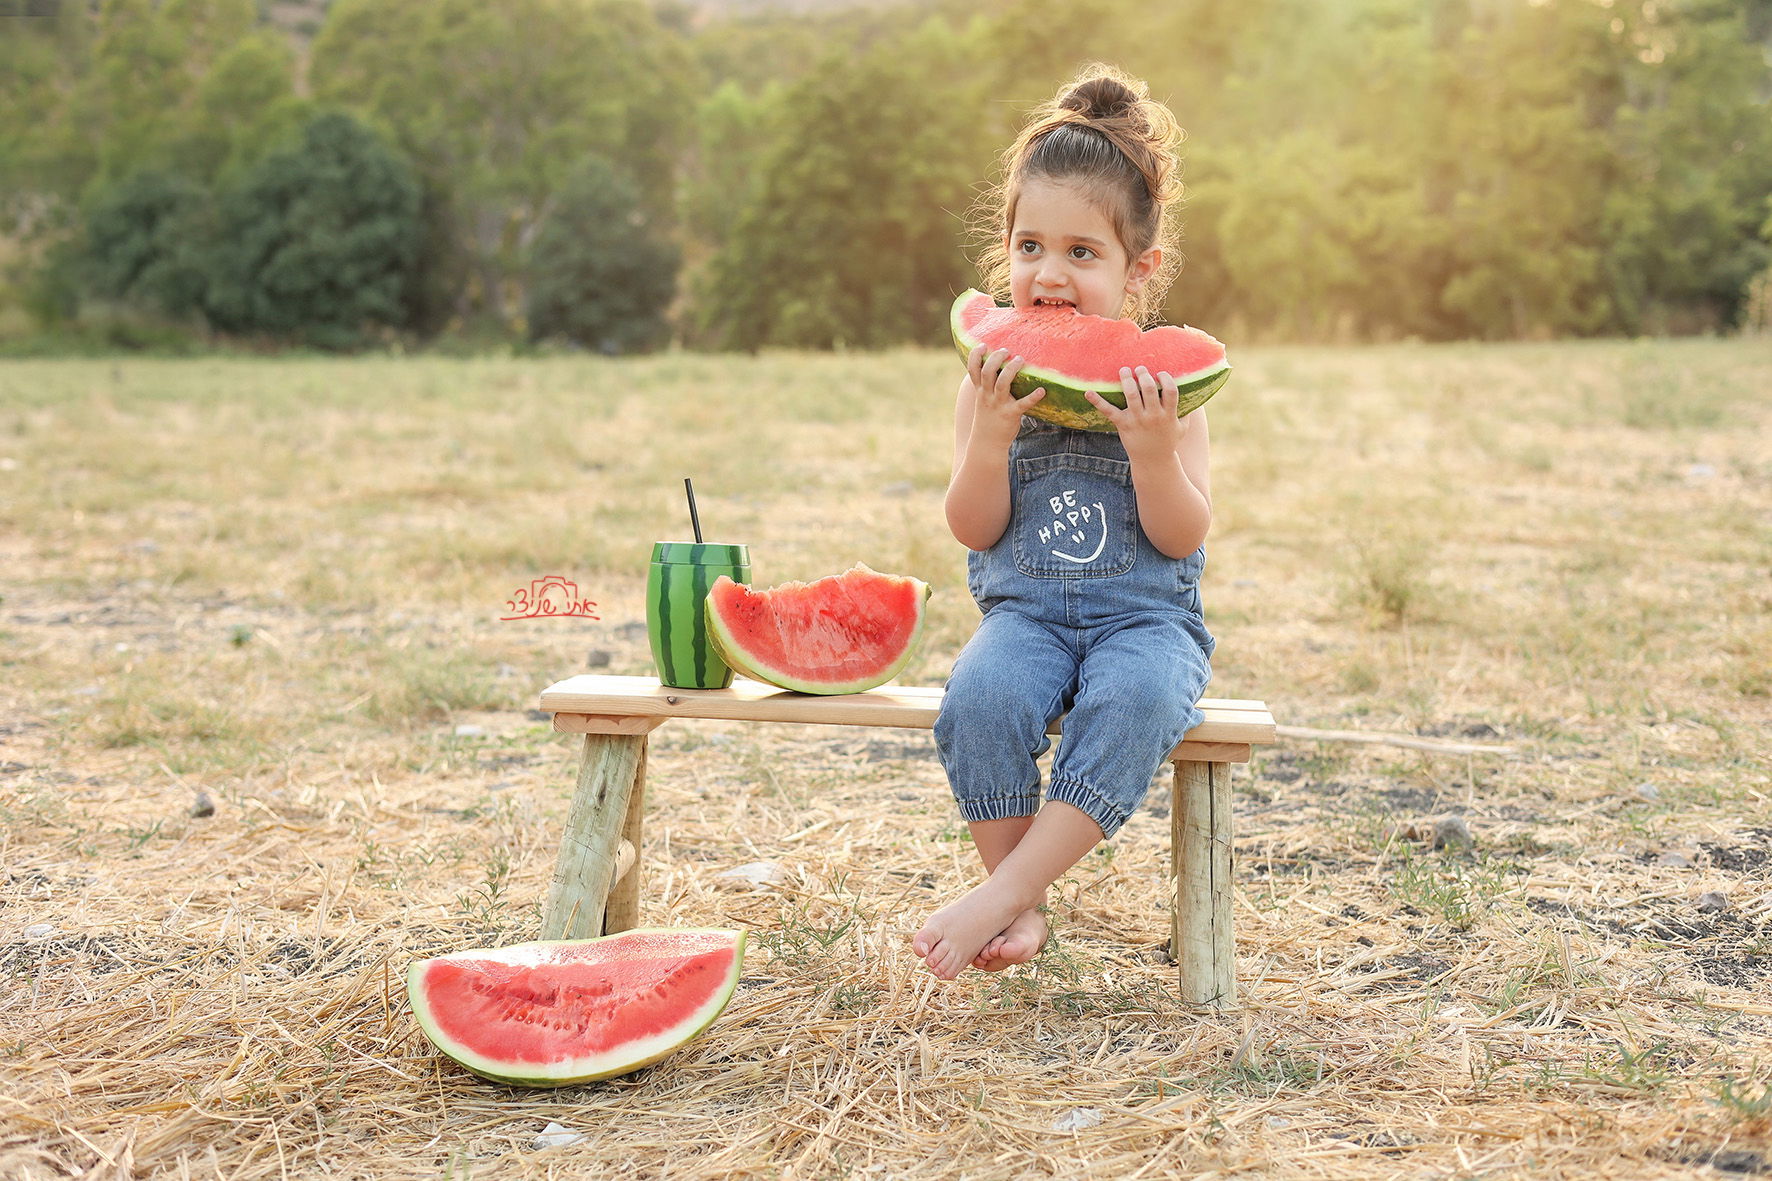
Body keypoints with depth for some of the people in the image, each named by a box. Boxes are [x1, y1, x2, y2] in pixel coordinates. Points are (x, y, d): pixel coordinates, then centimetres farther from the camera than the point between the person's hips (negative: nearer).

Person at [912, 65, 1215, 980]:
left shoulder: (1162, 382, 0)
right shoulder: (993, 377, 2)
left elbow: (1183, 536, -5)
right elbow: (975, 530, -1)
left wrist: (1151, 447, -22)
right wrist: (991, 433, -18)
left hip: (1145, 613, -1)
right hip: (1026, 608, 1)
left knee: (1136, 698, -35)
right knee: (980, 695, -32)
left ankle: (1005, 889, -26)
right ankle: (1022, 905, -13)